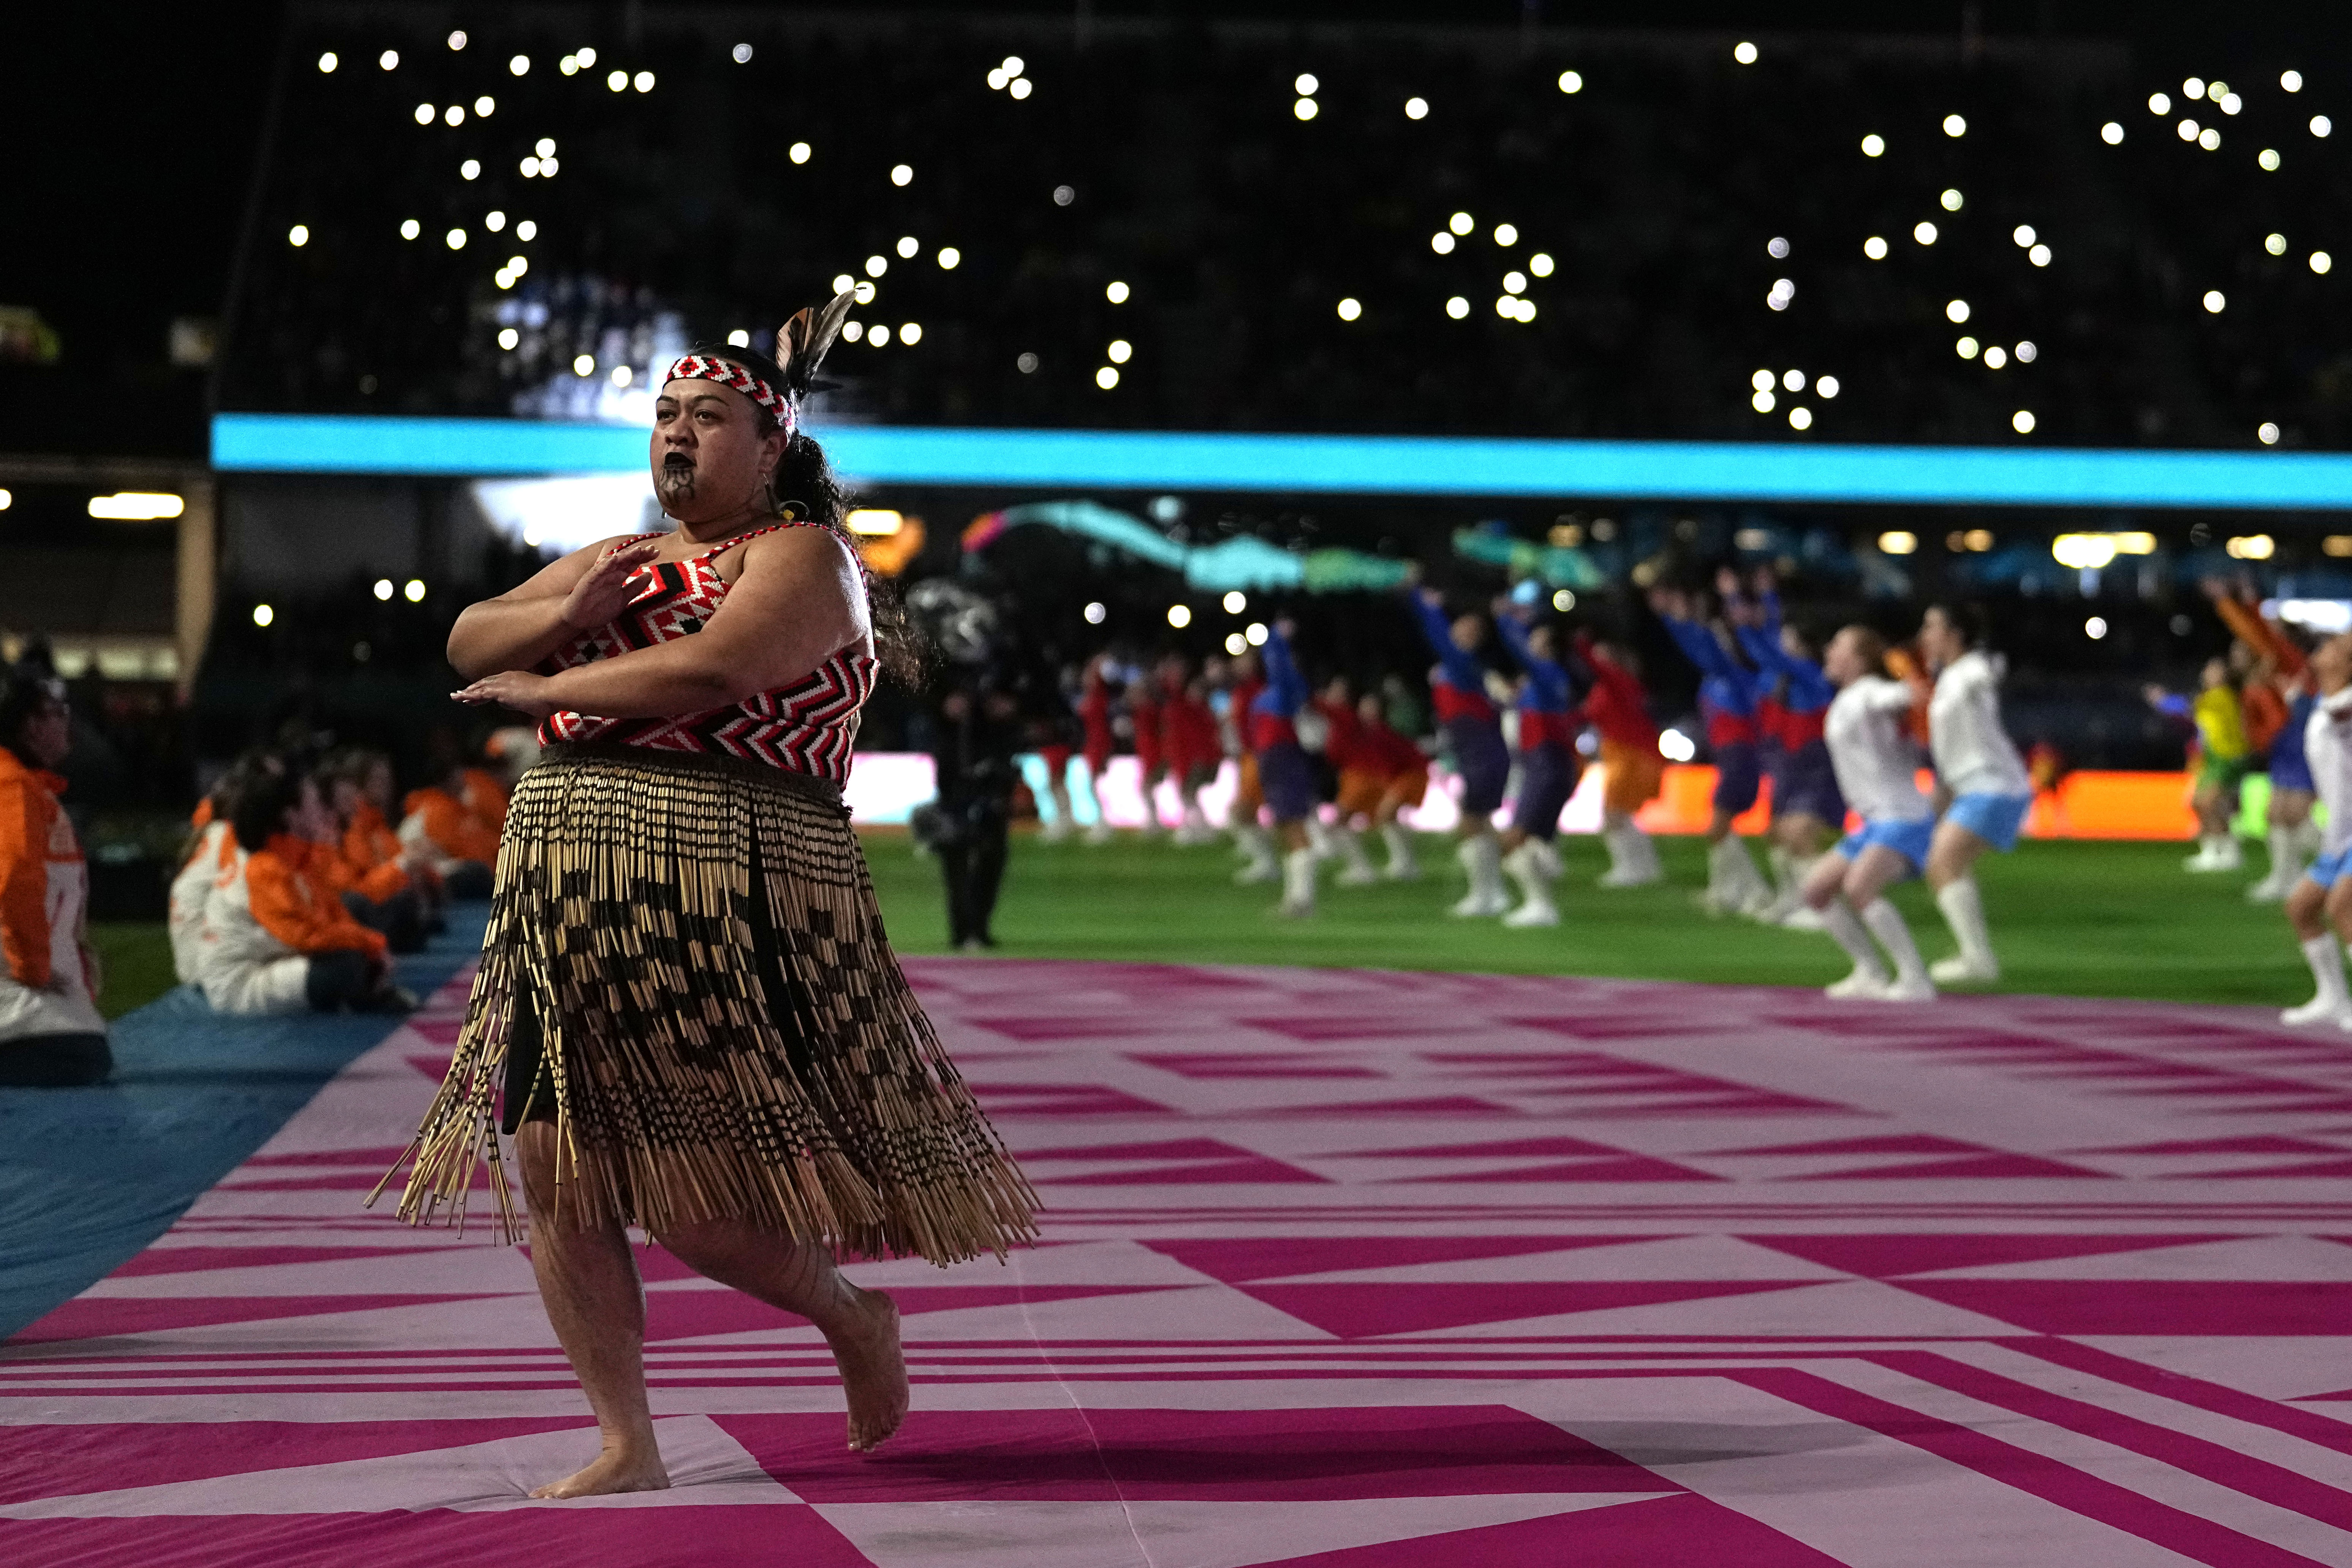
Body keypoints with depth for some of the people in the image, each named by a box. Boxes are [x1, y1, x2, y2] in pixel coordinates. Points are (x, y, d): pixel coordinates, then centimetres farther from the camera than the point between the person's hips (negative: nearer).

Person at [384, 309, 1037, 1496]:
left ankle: (854, 1316, 19)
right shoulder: (618, 561, 21)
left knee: (692, 1200, -10)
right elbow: (468, 641, 17)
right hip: (566, 902, 8)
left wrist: (541, 687, -6)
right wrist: (564, 614, -5)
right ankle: (628, 1446, 10)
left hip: (720, 894, -8)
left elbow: (707, 672, -19)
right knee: (557, 1173, 1)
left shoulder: (804, 555, -3)